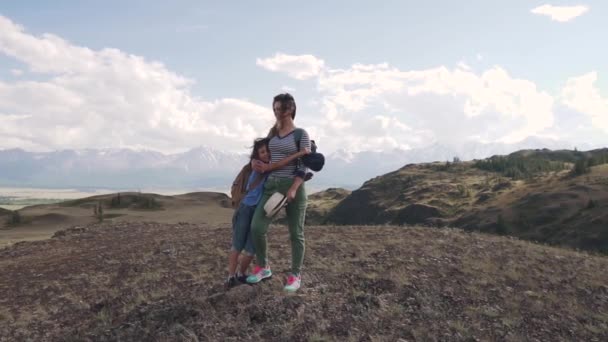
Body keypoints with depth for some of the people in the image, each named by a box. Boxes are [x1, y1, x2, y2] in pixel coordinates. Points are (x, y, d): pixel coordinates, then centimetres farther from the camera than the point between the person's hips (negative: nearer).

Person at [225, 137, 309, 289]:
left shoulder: (275, 171, 6)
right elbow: (277, 165, -27)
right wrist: (299, 153, -32)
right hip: (245, 209, -4)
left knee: (251, 249, 3)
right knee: (237, 245, 4)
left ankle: (241, 274, 25)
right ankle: (231, 276, 19)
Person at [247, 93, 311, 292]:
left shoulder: (301, 134, -4)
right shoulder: (272, 133, 12)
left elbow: (303, 166, -10)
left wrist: (293, 189, -20)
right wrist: (257, 164, 2)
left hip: (293, 186, -5)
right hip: (271, 185, 5)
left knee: (295, 233, 5)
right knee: (256, 227, -7)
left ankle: (295, 275, 19)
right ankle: (263, 268, 16)